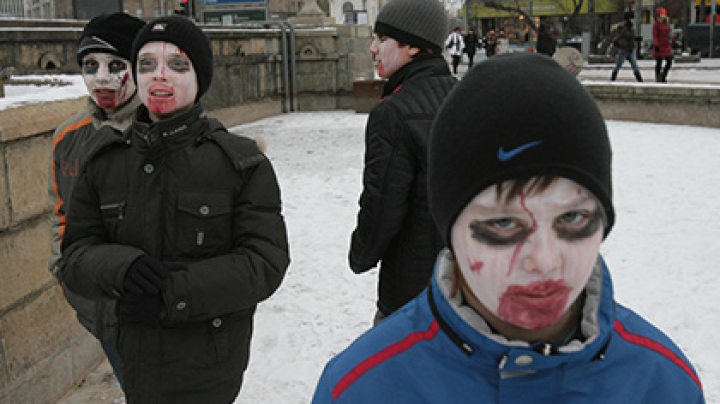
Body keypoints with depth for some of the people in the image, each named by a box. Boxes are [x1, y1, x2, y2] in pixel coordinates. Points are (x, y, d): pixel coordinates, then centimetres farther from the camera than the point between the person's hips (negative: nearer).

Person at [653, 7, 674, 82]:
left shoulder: (666, 24, 14)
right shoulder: (656, 24, -8)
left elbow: (668, 35, 20)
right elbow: (654, 36, -15)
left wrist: (670, 44, 18)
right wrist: (656, 45, -24)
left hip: (667, 47, 7)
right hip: (659, 47, -7)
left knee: (669, 62, 1)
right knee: (659, 63, 0)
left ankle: (663, 76, 16)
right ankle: (658, 79, 9)